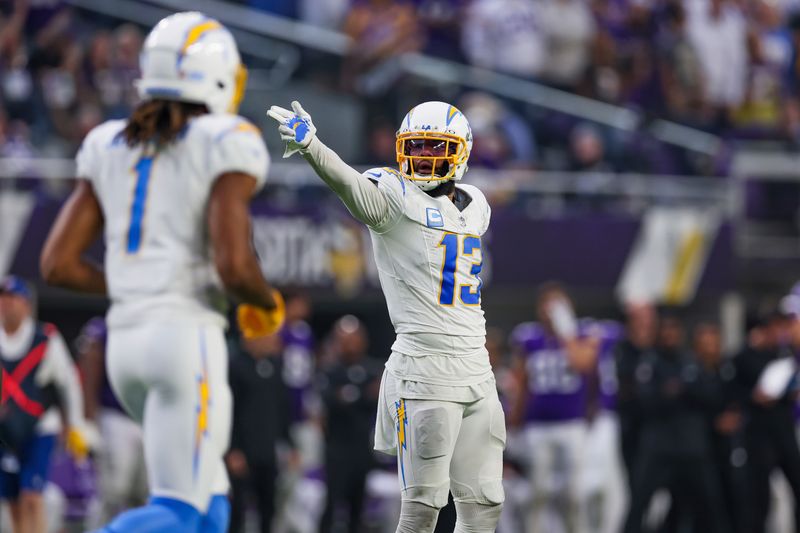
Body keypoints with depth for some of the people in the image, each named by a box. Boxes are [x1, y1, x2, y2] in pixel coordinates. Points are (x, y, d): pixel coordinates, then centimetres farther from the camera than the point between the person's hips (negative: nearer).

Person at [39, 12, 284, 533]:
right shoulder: (225, 146, -5)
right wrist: (268, 302, 6)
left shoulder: (110, 148, 14)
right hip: (186, 337, -7)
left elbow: (58, 264, 10)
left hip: (126, 343, 7)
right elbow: (234, 266, -16)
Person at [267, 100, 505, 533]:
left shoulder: (474, 205, 14)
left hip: (476, 371, 7)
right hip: (424, 366, -7)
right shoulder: (394, 197, -6)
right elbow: (350, 184, -26)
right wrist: (309, 144, -42)